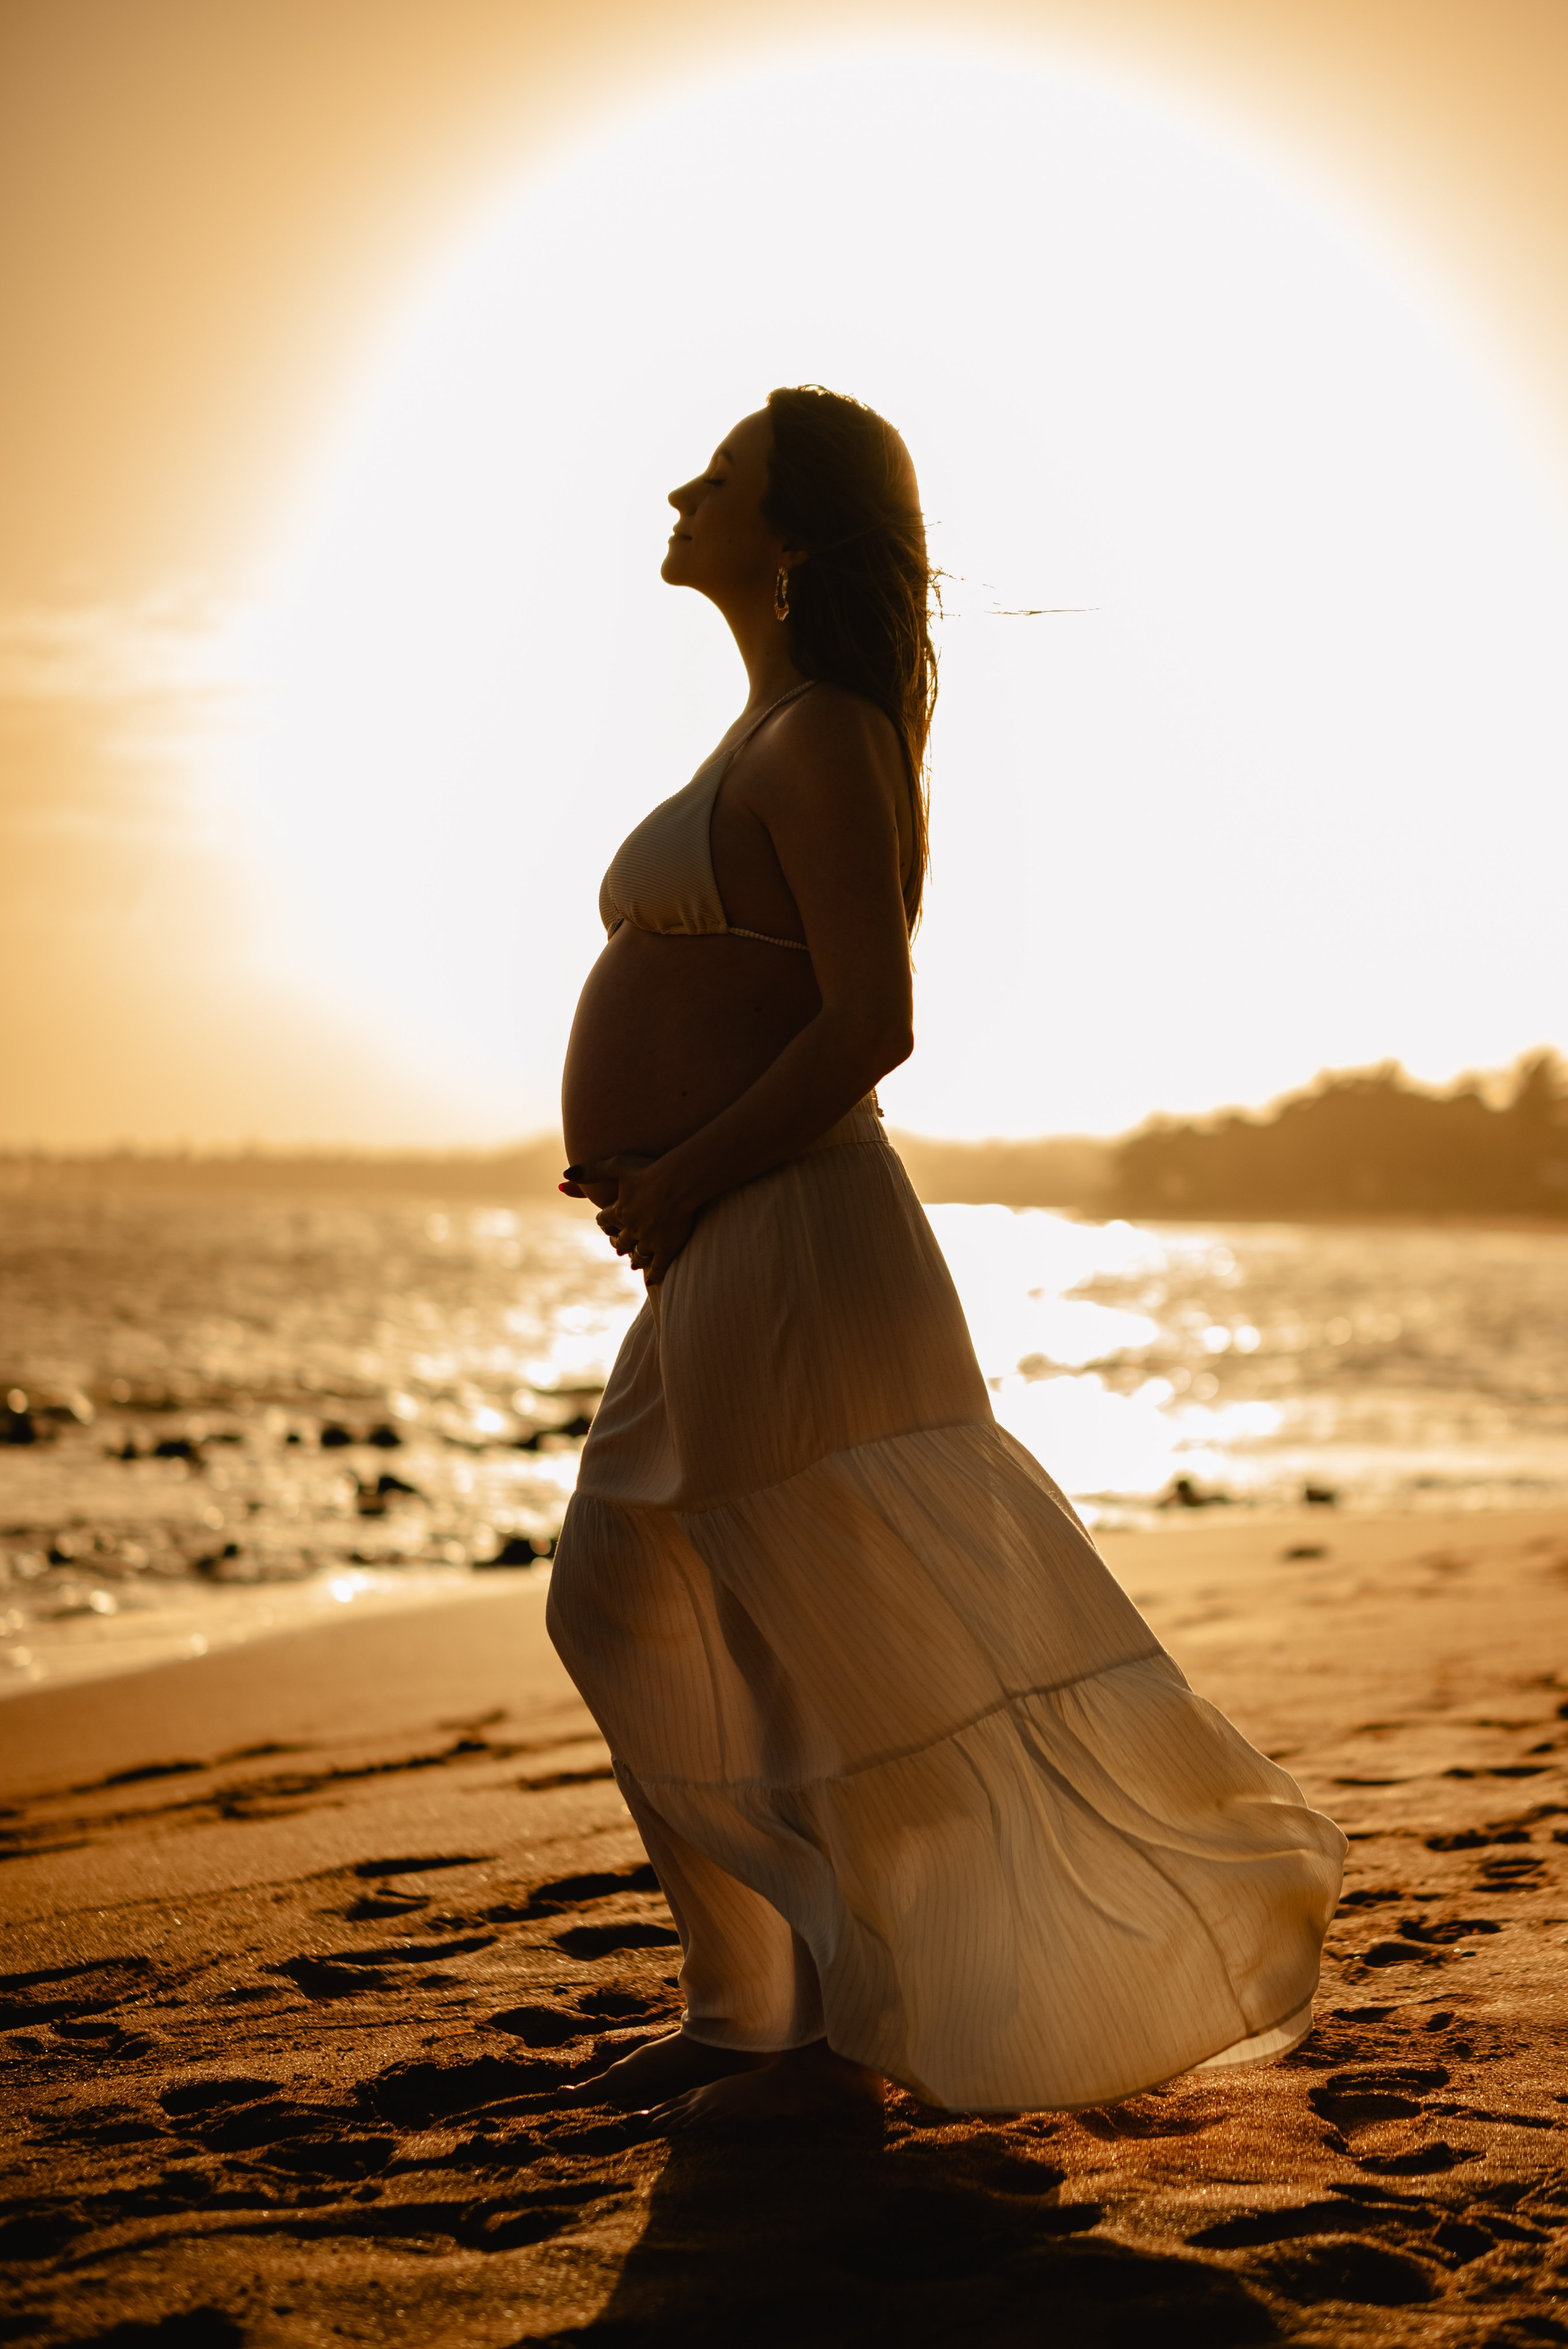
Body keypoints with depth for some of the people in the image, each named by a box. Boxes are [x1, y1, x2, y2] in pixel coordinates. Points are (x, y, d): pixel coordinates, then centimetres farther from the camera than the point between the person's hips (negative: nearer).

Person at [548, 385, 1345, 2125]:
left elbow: (871, 1024, -21)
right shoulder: (773, 738, 18)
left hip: (788, 1247, -11)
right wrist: (639, 1168, 9)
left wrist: (681, 1183, -15)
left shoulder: (824, 745, -12)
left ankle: (841, 2034, 9)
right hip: (717, 1265, 11)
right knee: (627, 1614, 15)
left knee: (838, 1653, -2)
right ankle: (744, 2006, 23)